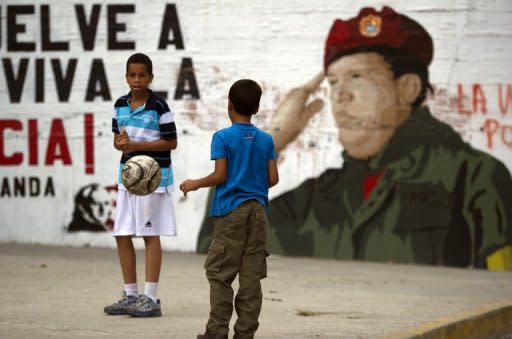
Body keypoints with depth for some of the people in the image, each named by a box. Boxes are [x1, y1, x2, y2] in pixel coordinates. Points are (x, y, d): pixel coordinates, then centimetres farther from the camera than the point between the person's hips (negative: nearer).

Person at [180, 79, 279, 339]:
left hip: (230, 211, -4)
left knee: (219, 273, 0)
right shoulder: (266, 140, 7)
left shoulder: (222, 137, -6)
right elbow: (273, 178, 5)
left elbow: (220, 175, -11)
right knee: (251, 275, 4)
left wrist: (195, 184, 6)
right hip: (257, 210, 4)